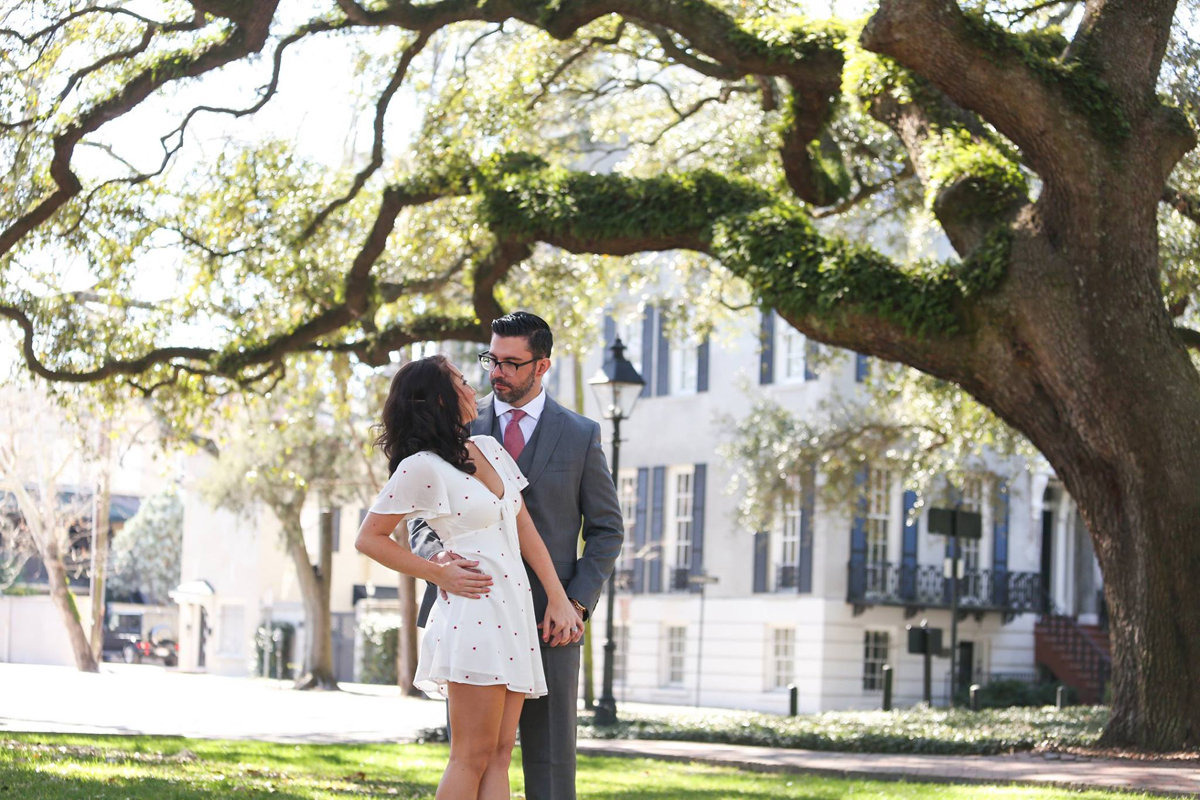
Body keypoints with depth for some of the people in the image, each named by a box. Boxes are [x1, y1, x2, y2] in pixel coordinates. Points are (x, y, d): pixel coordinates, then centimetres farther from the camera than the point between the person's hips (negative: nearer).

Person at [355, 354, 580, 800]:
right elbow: (369, 538, -2)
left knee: (499, 756, 3)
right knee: (472, 757, -9)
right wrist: (439, 574, -5)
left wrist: (558, 598, 10)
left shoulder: (490, 449, 15)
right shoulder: (421, 467, -7)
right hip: (473, 612, -7)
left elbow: (525, 529, 16)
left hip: (515, 611, 7)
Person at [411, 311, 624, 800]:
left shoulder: (580, 436, 5)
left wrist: (578, 604, -6)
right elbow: (421, 518, 6)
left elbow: (606, 530, 8)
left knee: (550, 760, 1)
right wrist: (437, 554, -18)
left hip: (549, 625, -1)